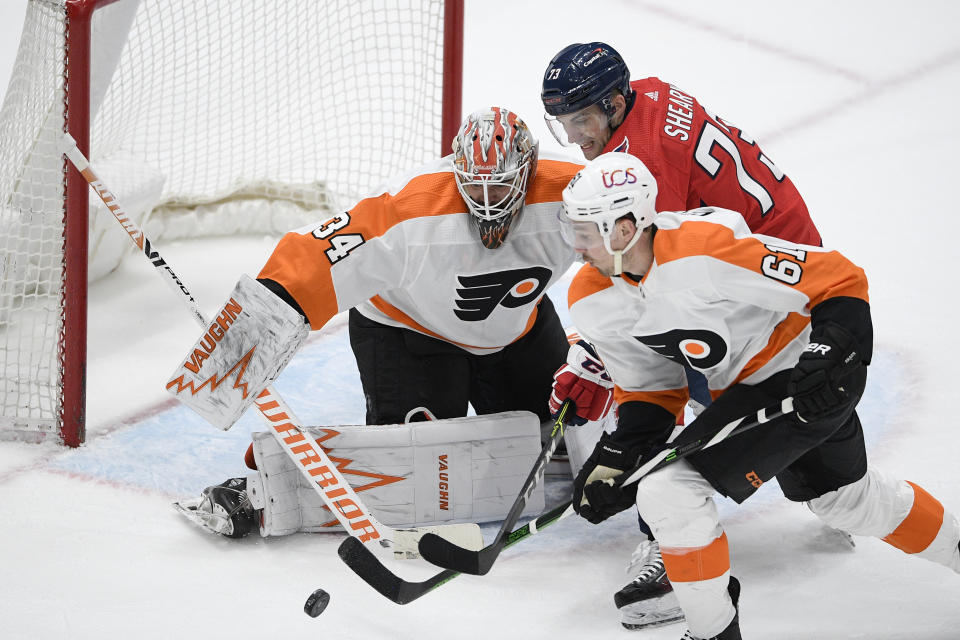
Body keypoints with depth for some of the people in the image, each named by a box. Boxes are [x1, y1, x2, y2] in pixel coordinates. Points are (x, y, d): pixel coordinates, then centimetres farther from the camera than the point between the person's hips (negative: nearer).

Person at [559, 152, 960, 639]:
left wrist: (836, 352, -31)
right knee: (842, 494, 30)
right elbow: (655, 386, 9)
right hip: (746, 387, 10)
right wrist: (615, 458, -2)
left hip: (811, 381, -10)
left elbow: (840, 278, -24)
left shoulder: (704, 250, -29)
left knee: (668, 491, -17)